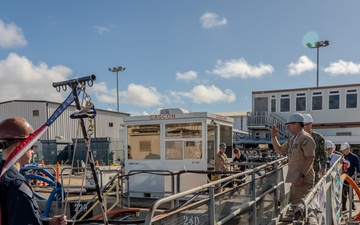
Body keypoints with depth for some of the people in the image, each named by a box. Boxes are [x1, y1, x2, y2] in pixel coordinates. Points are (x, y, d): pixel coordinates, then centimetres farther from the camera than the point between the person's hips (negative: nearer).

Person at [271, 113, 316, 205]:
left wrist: (301, 176, -29)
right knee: (293, 203, 16)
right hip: (294, 178, 10)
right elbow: (279, 150, 24)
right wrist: (273, 137, 11)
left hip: (303, 180, -10)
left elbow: (310, 160, -20)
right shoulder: (292, 139, 17)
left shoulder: (306, 138, -13)